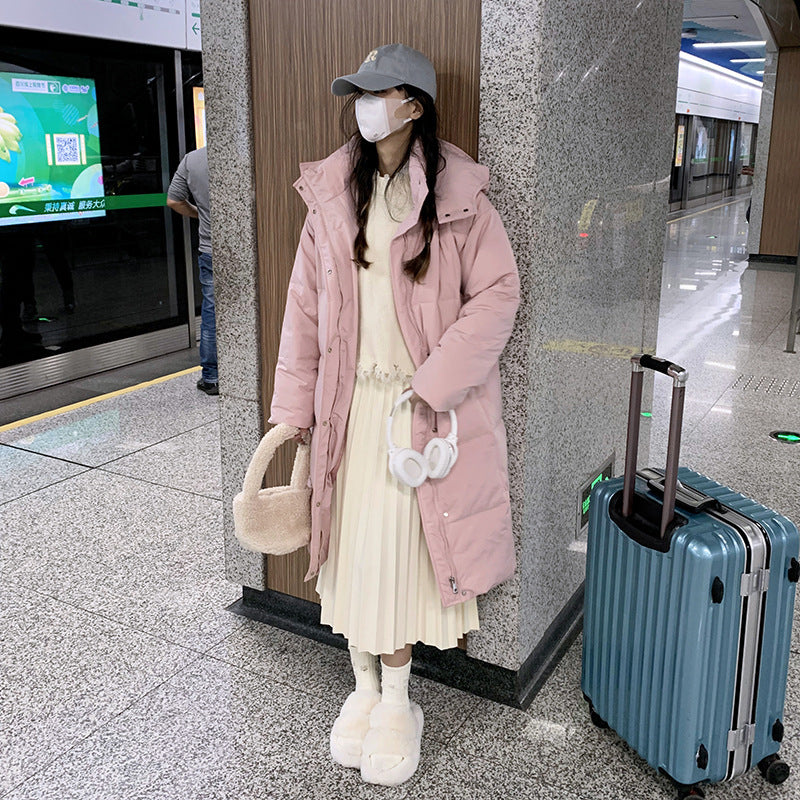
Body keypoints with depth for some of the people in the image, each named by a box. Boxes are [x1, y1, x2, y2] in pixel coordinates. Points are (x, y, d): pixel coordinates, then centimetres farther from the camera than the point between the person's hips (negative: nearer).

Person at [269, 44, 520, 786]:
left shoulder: (456, 194, -5)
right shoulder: (332, 193, 5)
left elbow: (497, 295, -7)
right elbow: (305, 304, 5)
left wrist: (434, 386, -15)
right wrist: (293, 409, 1)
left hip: (423, 407, -3)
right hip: (350, 405, 3)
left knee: (399, 552, 3)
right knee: (351, 550, 9)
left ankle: (397, 701, 23)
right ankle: (364, 690, 29)